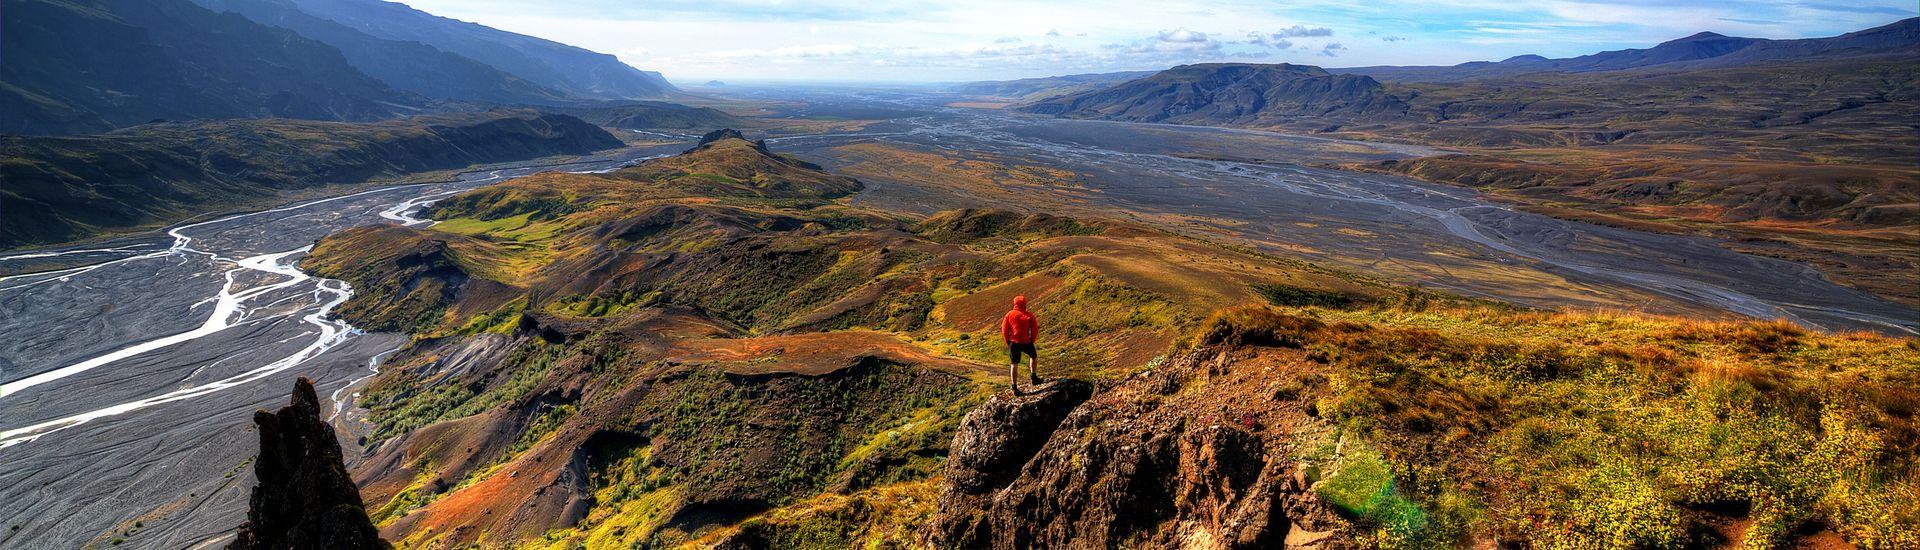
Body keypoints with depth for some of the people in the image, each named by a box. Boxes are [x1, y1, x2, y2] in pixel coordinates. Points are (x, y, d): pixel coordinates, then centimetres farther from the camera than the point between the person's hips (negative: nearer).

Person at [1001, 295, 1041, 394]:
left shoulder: (1009, 315, -3)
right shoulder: (1030, 315, -5)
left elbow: (1004, 330, -1)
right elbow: (1035, 330, -4)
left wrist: (1008, 342, 11)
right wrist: (1032, 340, 10)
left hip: (1014, 343, 1)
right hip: (1026, 342, -1)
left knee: (1014, 364, 8)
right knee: (1034, 356, 28)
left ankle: (1014, 386, 4)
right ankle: (1033, 376, 27)